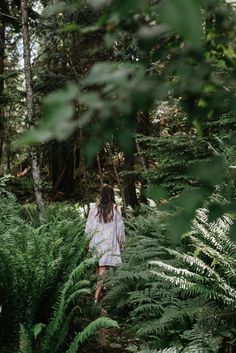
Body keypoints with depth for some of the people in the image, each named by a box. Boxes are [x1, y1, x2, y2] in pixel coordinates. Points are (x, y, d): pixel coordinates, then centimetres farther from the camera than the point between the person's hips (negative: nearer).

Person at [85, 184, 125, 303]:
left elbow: (88, 227, 1)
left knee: (99, 269, 16)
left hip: (96, 243, 2)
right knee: (103, 271, -3)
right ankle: (96, 297, -10)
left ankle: (98, 291, 26)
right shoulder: (115, 209, -6)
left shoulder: (94, 207, -4)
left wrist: (89, 239, 15)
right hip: (109, 243, -2)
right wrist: (121, 244, 11)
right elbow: (120, 229, -1)